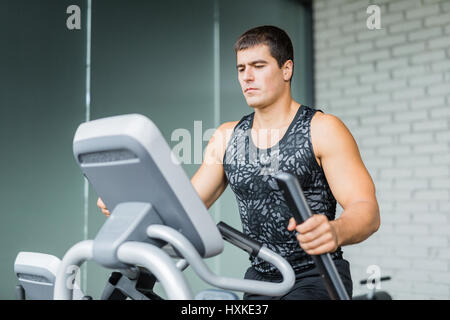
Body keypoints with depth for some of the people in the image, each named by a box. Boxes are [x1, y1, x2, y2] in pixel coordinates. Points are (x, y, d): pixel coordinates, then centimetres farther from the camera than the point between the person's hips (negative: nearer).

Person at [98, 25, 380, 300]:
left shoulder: (322, 129, -7)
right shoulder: (228, 136, 8)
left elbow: (367, 211, -16)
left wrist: (335, 231, -39)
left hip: (317, 276, -4)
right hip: (260, 277, 5)